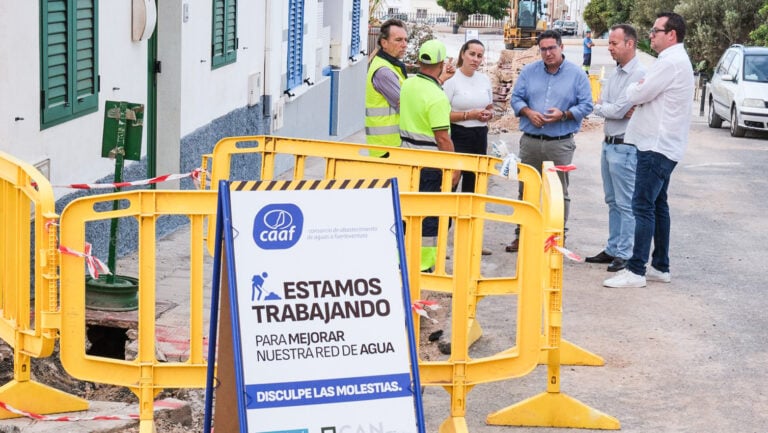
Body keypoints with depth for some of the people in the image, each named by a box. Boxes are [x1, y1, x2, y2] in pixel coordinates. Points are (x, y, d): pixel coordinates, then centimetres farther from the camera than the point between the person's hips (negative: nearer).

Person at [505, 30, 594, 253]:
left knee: (559, 193, 3)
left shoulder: (577, 74, 1)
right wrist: (528, 112, -11)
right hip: (530, 141, 3)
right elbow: (516, 98, 8)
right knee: (526, 190, 8)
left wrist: (563, 114, -15)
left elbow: (586, 105, -1)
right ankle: (522, 235, 17)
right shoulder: (529, 71, 8)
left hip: (561, 144, -3)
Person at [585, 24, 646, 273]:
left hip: (625, 147, -9)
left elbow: (618, 110, -20)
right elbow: (599, 107, 9)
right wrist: (618, 111, -10)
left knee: (626, 204, -4)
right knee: (613, 202, 15)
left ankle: (625, 255, 0)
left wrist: (604, 108, -2)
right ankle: (612, 250, 23)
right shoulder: (615, 74, 13)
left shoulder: (639, 74, -16)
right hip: (608, 144, 9)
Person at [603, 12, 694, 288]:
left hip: (656, 146, -11)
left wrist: (633, 89, 4)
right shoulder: (677, 60, 18)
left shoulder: (670, 63, -17)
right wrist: (639, 94, -1)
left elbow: (637, 95, -17)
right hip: (663, 144, 11)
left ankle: (636, 272, -11)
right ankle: (660, 267, 20)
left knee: (643, 207, -10)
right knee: (658, 206, 14)